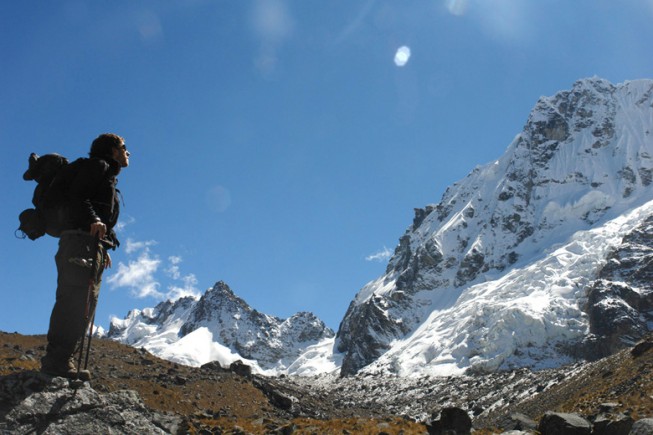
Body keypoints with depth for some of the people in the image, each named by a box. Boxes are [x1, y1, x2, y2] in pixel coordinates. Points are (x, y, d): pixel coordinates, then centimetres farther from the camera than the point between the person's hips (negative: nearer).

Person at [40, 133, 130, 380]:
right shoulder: (98, 166, 5)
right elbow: (76, 196, -10)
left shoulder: (109, 177, 32)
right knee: (74, 300, -19)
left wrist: (103, 251, 16)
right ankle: (57, 359, -24)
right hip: (81, 241, -10)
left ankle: (62, 360, 0)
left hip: (93, 248, 10)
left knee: (85, 305, 3)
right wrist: (93, 220, -26)